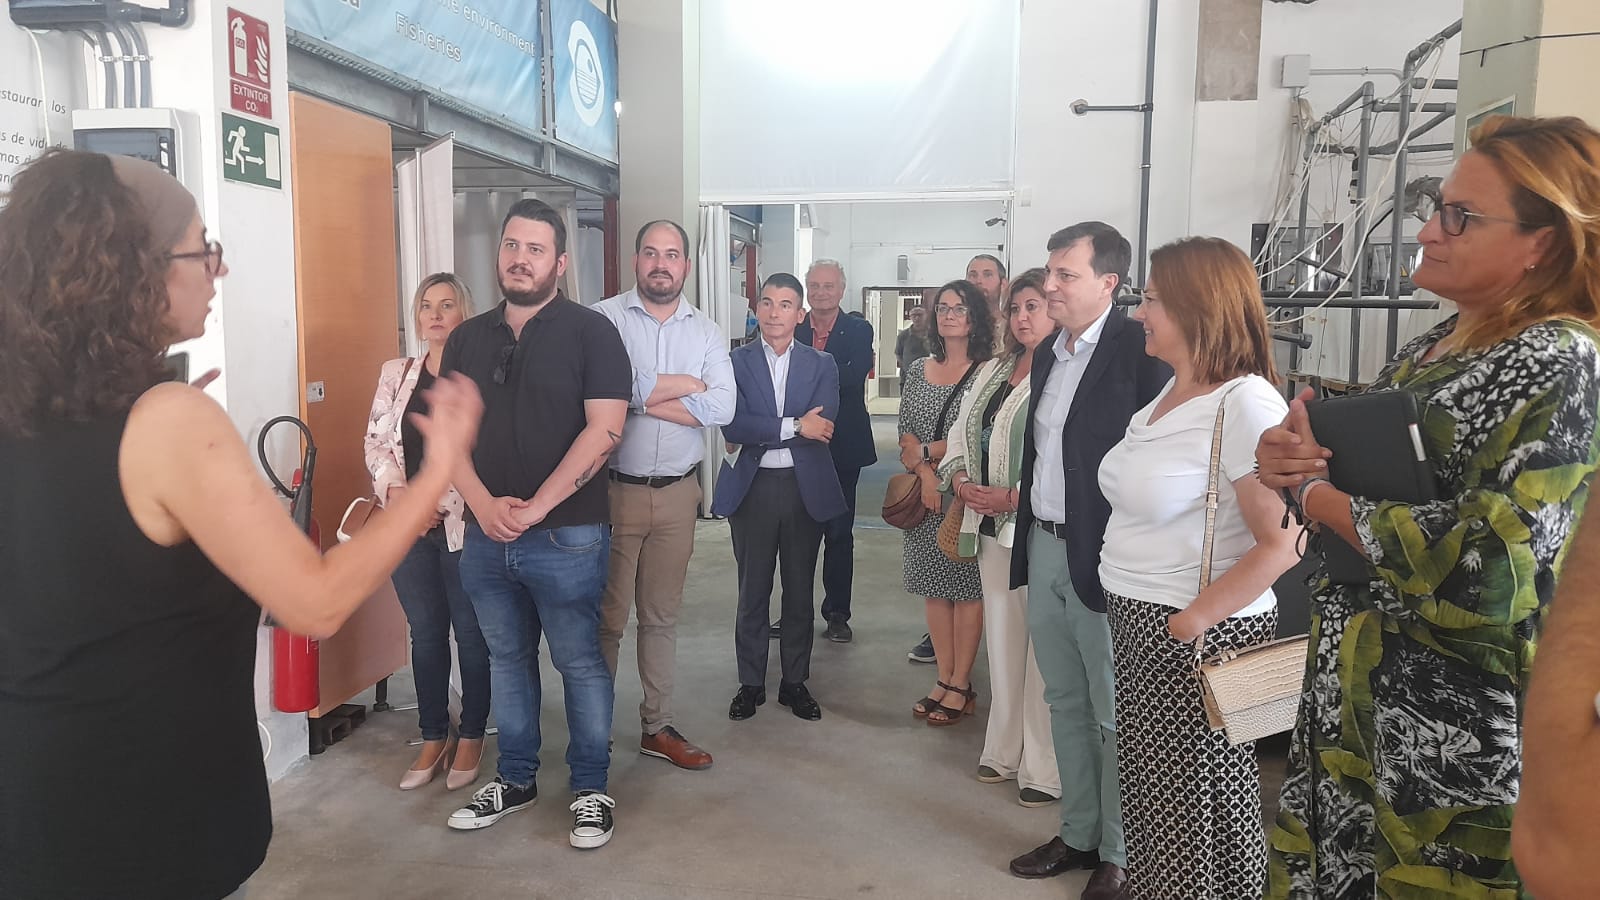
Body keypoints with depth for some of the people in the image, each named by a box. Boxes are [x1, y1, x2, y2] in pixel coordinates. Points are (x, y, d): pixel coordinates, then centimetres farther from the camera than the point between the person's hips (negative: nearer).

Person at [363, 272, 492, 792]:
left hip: (465, 524, -4)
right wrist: (396, 491, -8)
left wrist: (444, 501, -17)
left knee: (471, 633, 6)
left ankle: (471, 738, 22)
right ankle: (433, 739, 27)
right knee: (425, 633, 13)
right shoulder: (395, 373, 9)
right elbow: (375, 441, 9)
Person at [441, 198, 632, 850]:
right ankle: (515, 779, 32)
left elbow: (604, 429, -13)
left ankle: (590, 788, 20)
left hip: (566, 535, -4)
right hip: (485, 535, 5)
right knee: (507, 659, 16)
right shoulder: (467, 339, 11)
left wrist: (535, 507, -16)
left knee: (580, 662, 5)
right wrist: (484, 504, -9)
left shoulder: (589, 332, -4)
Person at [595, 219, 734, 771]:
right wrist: (680, 385, -10)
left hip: (678, 494, 4)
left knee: (662, 616, 14)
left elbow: (722, 408, -9)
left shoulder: (707, 333, 7)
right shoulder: (604, 318, -4)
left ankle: (658, 727, 26)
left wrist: (641, 395, -13)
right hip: (614, 490, -4)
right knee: (607, 616, 4)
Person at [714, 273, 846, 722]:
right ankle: (751, 683, 21)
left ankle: (795, 682, 24)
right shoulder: (737, 361, 0)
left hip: (806, 487, 1)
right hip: (752, 487, -1)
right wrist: (795, 426, -18)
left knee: (800, 590, 11)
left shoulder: (822, 364, 4)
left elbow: (823, 427, -11)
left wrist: (762, 430, -14)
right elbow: (732, 426, -14)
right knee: (753, 590, 8)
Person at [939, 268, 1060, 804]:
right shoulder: (991, 372, 16)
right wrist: (961, 479, 0)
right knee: (1002, 640, 15)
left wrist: (1014, 496, -20)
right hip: (991, 525, 8)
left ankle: (1045, 771, 8)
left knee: (1043, 649, -3)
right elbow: (961, 434, 18)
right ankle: (1005, 753, 27)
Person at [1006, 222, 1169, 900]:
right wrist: (1025, 509, 12)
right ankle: (1078, 833, 34)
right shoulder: (1047, 354, 12)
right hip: (1044, 548, 8)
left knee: (1115, 715, 6)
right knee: (1065, 703, 18)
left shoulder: (1141, 349, -14)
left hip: (1104, 558, -8)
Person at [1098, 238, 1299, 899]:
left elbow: (1282, 543, -21)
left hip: (1198, 641, -8)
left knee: (1192, 806, 7)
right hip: (1137, 627, 8)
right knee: (1150, 794, 18)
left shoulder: (1245, 402, -18)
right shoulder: (1170, 392, 9)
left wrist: (1189, 623, -16)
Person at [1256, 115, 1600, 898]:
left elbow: (1486, 576, -26)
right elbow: (1357, 464, 16)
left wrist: (1312, 488, -15)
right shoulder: (1434, 347, 8)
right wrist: (1286, 457, -7)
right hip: (1353, 701, 8)